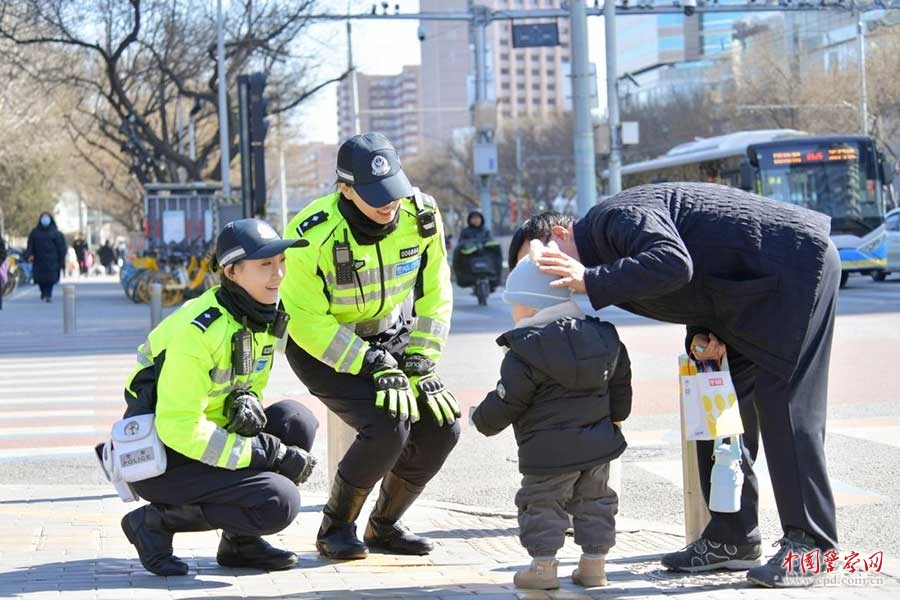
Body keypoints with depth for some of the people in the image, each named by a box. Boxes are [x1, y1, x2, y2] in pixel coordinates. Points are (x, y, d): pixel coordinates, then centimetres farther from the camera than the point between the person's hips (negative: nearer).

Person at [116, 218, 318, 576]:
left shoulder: (263, 319, 2)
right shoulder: (198, 331, -25)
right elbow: (178, 428, -26)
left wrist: (246, 402, -11)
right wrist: (272, 455, -25)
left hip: (204, 442, 8)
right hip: (158, 460, -8)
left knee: (296, 421, -10)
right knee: (277, 502, -21)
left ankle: (240, 541, 1)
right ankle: (155, 522, -5)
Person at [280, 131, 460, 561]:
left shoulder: (421, 216, -16)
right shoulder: (314, 236, -31)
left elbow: (433, 295, -4)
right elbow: (307, 322, -23)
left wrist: (419, 365, -11)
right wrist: (375, 368, -27)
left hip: (389, 337, 6)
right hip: (320, 346, -6)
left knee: (440, 426, -9)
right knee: (387, 426, -26)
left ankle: (384, 525, 13)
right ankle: (335, 528, -4)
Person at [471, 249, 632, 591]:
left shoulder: (525, 352, -15)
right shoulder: (602, 336, 6)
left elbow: (506, 401, -12)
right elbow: (620, 380, 15)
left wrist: (482, 419, 7)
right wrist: (615, 416, 30)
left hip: (550, 451, -6)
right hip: (598, 444, 6)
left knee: (541, 504, 6)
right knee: (594, 502, 16)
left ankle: (543, 565, 4)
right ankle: (595, 562, 18)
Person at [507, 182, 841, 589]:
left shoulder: (616, 216, -17)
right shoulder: (607, 254, 13)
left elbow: (673, 264, -35)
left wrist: (591, 281, -29)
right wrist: (700, 339, -5)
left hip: (797, 262, -10)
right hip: (755, 290, 10)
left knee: (782, 405, -13)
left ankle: (808, 545, -10)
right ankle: (732, 539, 13)